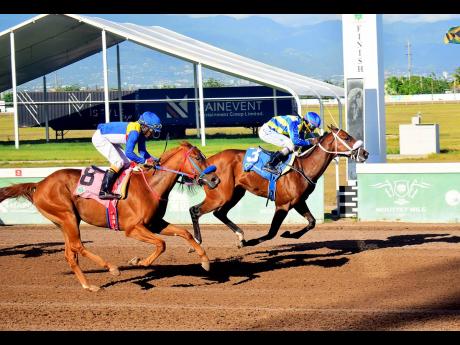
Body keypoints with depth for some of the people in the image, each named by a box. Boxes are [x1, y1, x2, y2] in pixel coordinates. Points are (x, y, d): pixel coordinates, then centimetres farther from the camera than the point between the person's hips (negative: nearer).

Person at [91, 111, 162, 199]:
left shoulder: (141, 133, -2)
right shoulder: (134, 132, -31)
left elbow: (142, 151, 7)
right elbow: (129, 153, -34)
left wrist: (155, 160, -8)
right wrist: (145, 161, -28)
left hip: (110, 140, 10)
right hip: (100, 138, -10)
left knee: (127, 163, 7)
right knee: (118, 162, -19)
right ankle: (104, 191, -21)